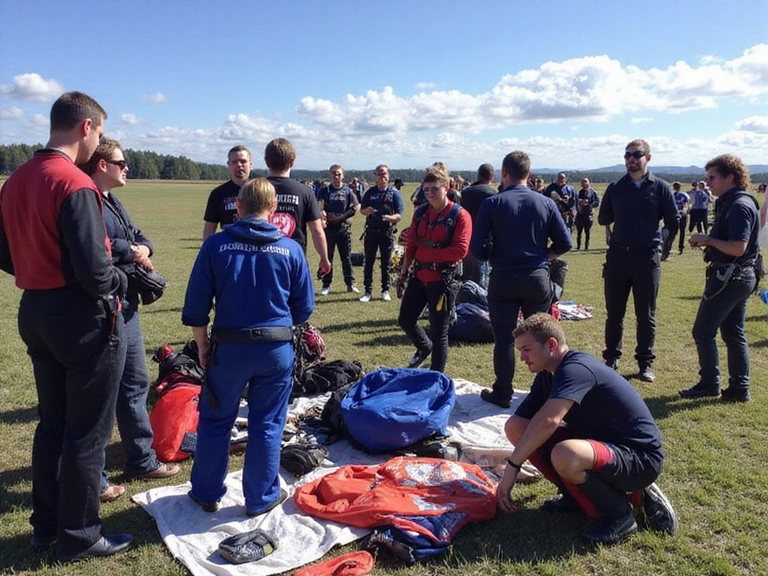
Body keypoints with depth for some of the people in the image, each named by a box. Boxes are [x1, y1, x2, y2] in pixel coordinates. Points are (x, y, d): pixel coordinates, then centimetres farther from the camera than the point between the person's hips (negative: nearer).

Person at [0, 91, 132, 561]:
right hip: (85, 318, -8)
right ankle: (79, 536, 20)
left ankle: (46, 524, 34)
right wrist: (120, 282, -5)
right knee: (87, 433, 6)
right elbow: (93, 270, -24)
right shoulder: (76, 185, -20)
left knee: (52, 423, 20)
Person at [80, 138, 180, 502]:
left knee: (135, 384, 19)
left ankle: (141, 460, 34)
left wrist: (143, 248, -5)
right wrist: (132, 252, -13)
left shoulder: (112, 201, 16)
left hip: (127, 306, 10)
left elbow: (137, 236, 18)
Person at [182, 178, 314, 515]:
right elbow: (304, 308, 2)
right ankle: (261, 498, 26)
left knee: (215, 421, 18)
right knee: (267, 425, 13)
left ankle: (207, 493, 32)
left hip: (229, 348, 0)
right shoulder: (290, 249, -4)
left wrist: (202, 345, 10)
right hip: (277, 349, 1)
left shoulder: (216, 245, -7)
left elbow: (195, 307, -4)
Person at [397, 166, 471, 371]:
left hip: (443, 280, -6)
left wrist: (430, 252, -16)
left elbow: (460, 250, -19)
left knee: (439, 331, 3)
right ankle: (425, 347, 43)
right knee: (405, 319, 12)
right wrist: (403, 271, 9)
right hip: (419, 276, 6)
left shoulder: (460, 215, -11)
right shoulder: (420, 213, 7)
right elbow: (411, 244, 12)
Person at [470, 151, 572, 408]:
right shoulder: (546, 203, -2)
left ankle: (502, 394, 16)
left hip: (503, 279, -2)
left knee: (504, 338, 8)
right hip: (538, 278, 2)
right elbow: (564, 243, -1)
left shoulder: (492, 203, -8)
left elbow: (477, 248, -10)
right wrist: (542, 257, 13)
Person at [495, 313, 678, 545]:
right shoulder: (548, 376, 5)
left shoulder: (575, 368, -24)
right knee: (518, 428, -3)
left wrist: (512, 465, -31)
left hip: (640, 457, -8)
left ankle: (620, 513, -9)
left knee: (565, 456, -39)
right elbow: (516, 424, 3)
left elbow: (548, 421, -38)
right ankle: (577, 496, 11)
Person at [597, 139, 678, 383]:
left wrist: (664, 248, 1)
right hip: (617, 255, 2)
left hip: (647, 258, -2)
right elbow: (603, 219, 12)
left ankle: (646, 363, 19)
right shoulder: (615, 187, 7)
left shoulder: (660, 187, 0)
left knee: (646, 315, 7)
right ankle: (611, 358, 21)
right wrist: (617, 215, -1)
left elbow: (673, 222, 4)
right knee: (614, 312, 9)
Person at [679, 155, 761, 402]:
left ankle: (709, 384, 8)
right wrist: (707, 241, 4)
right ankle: (739, 389, 19)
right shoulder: (730, 203, 13)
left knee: (703, 330, -1)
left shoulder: (739, 206, -18)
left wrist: (708, 239, -14)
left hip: (729, 277, -10)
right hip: (739, 277, 10)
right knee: (733, 333, 13)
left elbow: (738, 247, -26)